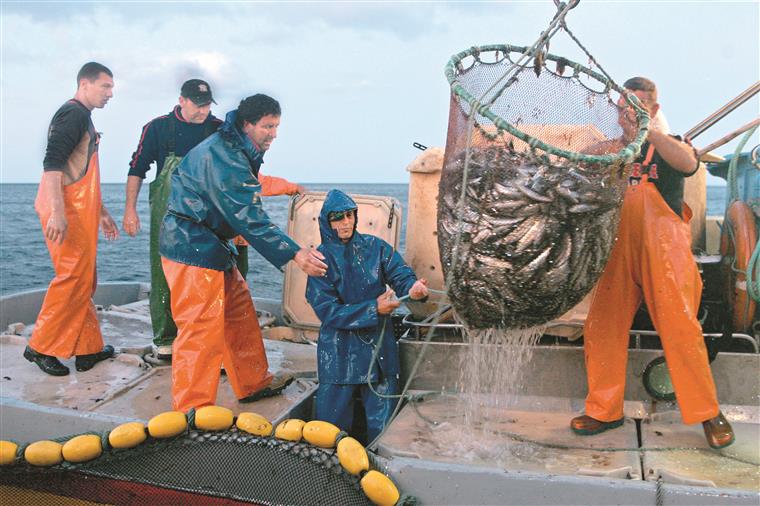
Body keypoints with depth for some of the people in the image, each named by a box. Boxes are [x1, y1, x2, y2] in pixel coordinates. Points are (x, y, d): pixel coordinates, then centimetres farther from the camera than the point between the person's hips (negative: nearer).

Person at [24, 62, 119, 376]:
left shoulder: (82, 118, 22)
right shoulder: (73, 113, -9)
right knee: (73, 277, -10)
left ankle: (88, 348, 19)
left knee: (84, 280, 12)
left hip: (80, 212, 10)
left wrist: (102, 213, 29)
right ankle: (40, 347, 1)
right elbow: (52, 163, -20)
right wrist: (57, 212, -28)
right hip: (66, 213, -10)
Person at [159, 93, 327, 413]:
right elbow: (250, 219, -27)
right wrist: (295, 255, -27)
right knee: (202, 327, -9)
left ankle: (253, 384, 28)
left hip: (211, 242, 11)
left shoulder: (233, 150, 12)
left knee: (239, 311, 15)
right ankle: (192, 409, -1)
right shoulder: (224, 158, -22)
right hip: (192, 247, -11)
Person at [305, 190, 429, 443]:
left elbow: (400, 274, -9)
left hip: (379, 345, 2)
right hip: (339, 352, -2)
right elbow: (327, 311, -13)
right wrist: (374, 309, -21)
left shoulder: (374, 247, 2)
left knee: (382, 424, 6)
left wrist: (413, 287, -34)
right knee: (333, 425, 6)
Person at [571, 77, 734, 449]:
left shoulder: (667, 149, 4)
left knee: (679, 328, -8)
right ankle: (605, 411, 14)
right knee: (600, 329, 0)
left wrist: (644, 129, -32)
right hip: (619, 251, 4)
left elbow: (688, 162, -21)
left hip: (663, 251, -4)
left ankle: (708, 412, 11)